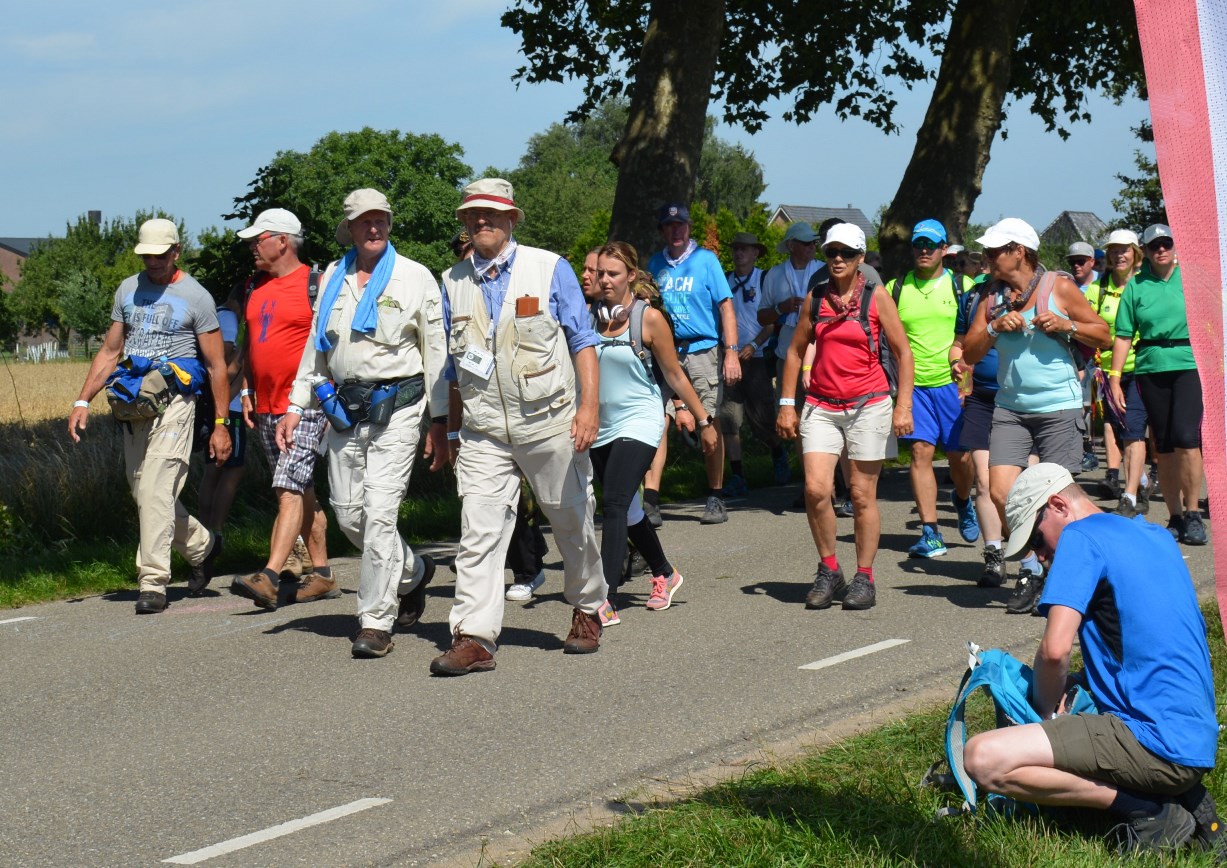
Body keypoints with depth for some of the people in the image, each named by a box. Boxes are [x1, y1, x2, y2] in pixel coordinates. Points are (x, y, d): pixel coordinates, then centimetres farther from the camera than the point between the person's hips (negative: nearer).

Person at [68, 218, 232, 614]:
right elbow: (110, 352, 19)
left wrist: (221, 425, -4)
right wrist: (82, 401, 9)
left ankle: (153, 583, -11)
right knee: (143, 493, 9)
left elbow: (217, 366, 0)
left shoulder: (195, 297, -1)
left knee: (155, 492, -14)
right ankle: (202, 545, 31)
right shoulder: (128, 291, 15)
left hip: (173, 402, -6)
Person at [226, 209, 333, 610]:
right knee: (302, 492, 12)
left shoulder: (316, 285, -7)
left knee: (289, 490, -16)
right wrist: (246, 390, 15)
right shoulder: (253, 288, 15)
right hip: (265, 408, 8)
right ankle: (322, 575, 19)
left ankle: (269, 577, -24)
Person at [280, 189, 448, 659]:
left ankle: (375, 622, -6)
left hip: (397, 407, -5)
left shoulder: (415, 278, -1)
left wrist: (439, 424, -2)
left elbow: (436, 354, 1)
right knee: (348, 513, 7)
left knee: (379, 512, -12)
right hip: (344, 408, 5)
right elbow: (315, 347, 18)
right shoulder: (332, 278, 12)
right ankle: (413, 572, 32)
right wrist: (295, 407, 12)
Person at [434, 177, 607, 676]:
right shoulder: (454, 283, 9)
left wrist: (589, 405, -12)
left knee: (571, 523, 12)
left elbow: (582, 341, 0)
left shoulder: (550, 269, 1)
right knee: (478, 532, -9)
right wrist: (451, 431, 16)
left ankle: (587, 610, 32)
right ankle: (474, 637, -11)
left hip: (550, 424, -2)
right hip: (483, 431, 2)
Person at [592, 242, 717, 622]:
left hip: (638, 423, -5)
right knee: (625, 510, 17)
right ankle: (664, 574, 40)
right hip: (602, 427, 5)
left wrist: (704, 421, 4)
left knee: (614, 505, -18)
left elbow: (675, 376, 0)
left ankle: (608, 602, -22)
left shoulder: (649, 317, -7)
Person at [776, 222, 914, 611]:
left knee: (862, 495, 1)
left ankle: (864, 579, 11)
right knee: (815, 490, -11)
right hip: (821, 406, 2)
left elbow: (903, 352, 1)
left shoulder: (876, 296, 0)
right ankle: (828, 571, 6)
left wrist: (903, 405, -7)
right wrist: (786, 404, 9)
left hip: (868, 405, -2)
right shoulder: (816, 297, 8)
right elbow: (795, 350, 15)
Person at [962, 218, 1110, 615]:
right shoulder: (992, 298, 11)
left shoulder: (1059, 287, -1)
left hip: (1059, 407, -4)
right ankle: (1030, 571, 9)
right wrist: (994, 327, -7)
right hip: (1010, 407, 4)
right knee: (1000, 492, -8)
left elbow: (1103, 335, 3)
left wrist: (1064, 326, -13)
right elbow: (969, 354, 9)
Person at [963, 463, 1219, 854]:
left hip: (1157, 744, -10)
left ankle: (1148, 812, -11)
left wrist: (1046, 709, 0)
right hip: (1199, 743, 10)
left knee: (983, 759, -19)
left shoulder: (1082, 537, -8)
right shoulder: (1157, 537, 20)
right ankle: (1183, 797, 10)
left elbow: (1055, 649, -19)